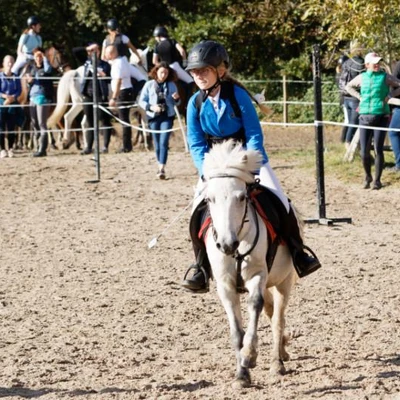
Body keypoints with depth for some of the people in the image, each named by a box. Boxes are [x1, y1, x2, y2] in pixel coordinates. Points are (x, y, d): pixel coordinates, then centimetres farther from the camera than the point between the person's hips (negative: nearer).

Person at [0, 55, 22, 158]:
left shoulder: (16, 77, 7)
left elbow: (19, 91, 2)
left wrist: (12, 98, -15)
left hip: (12, 104, 2)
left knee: (11, 128, 3)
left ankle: (10, 149, 9)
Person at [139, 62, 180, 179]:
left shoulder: (171, 85, 3)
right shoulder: (149, 85, -1)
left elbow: (176, 103, 12)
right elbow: (141, 101, 1)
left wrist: (176, 99, -11)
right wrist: (151, 107, -16)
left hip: (167, 116, -1)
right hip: (153, 117, 1)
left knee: (164, 142, -12)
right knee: (157, 143, 8)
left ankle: (162, 168, -17)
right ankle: (160, 166, 21)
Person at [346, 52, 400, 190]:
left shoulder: (385, 77, 0)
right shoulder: (362, 77, 7)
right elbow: (348, 86, 24)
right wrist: (359, 97, 11)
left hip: (381, 117, -2)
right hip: (365, 116, 2)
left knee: (378, 149, -6)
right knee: (364, 152, 1)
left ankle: (377, 180, 7)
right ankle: (367, 177, 25)